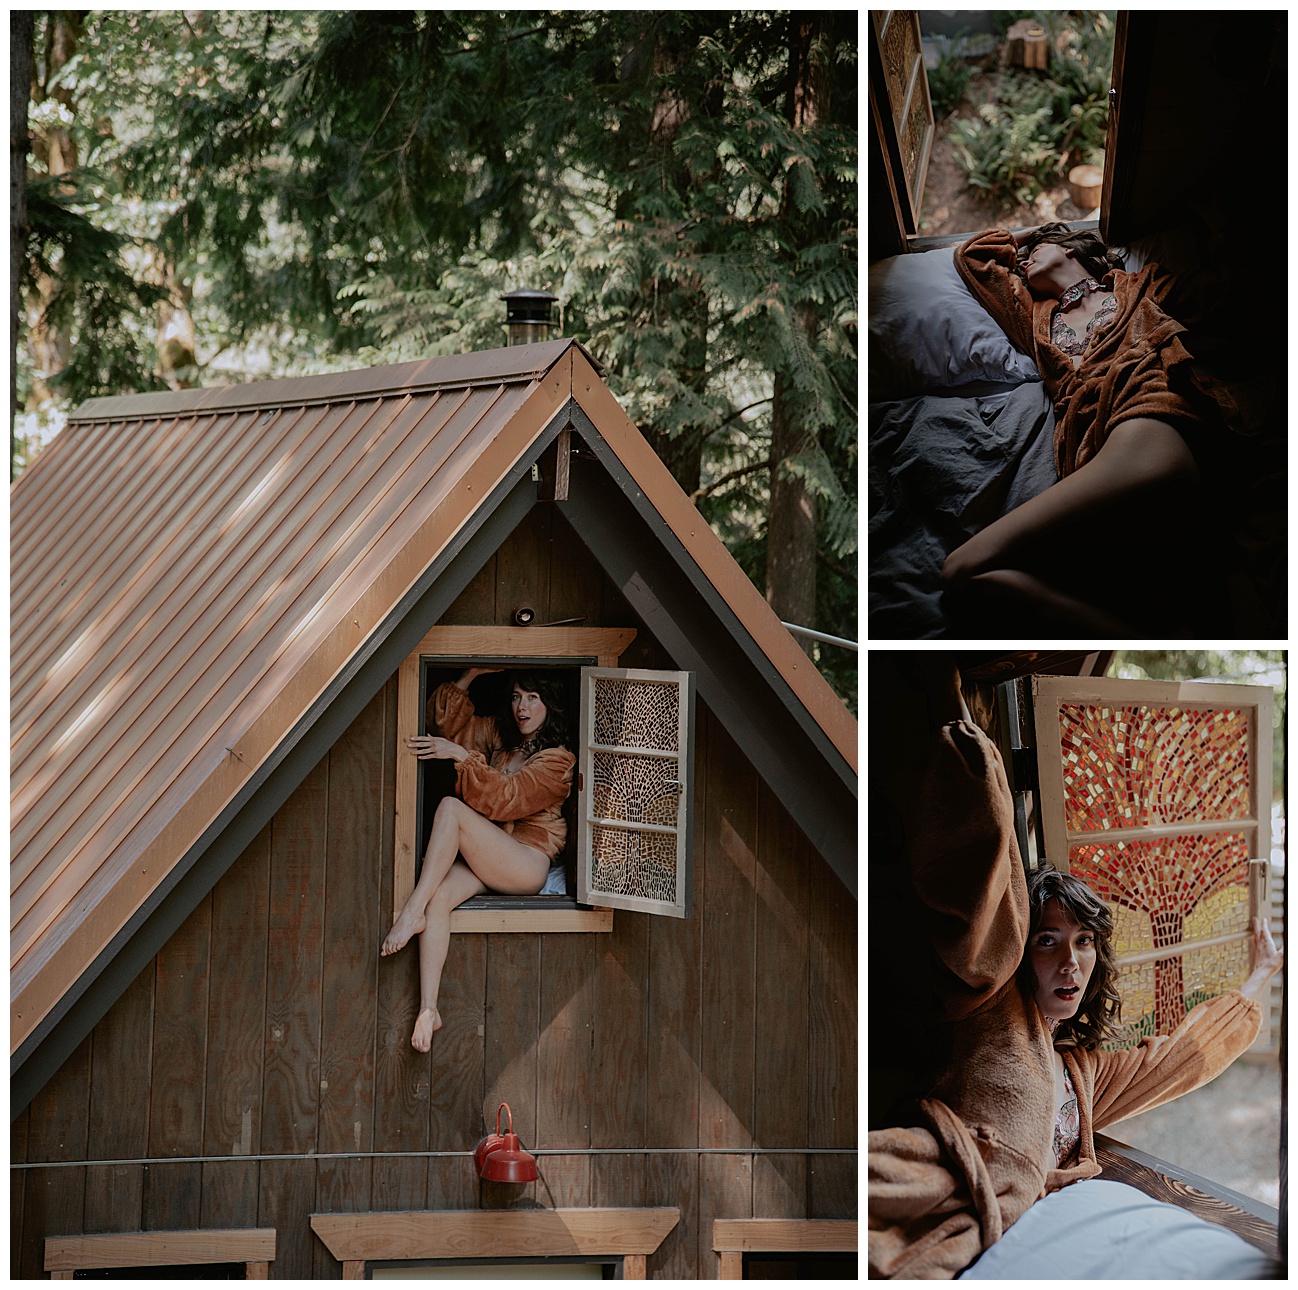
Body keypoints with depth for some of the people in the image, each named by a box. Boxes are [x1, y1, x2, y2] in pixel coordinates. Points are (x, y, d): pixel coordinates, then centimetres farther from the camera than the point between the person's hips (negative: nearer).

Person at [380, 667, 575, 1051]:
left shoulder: (557, 761, 1)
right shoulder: (501, 740, 22)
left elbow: (503, 798, -13)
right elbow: (448, 717, 26)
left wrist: (462, 756, -18)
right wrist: (472, 675, 14)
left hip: (527, 864, -6)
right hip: (485, 860, 6)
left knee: (450, 808, -26)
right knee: (439, 895, -28)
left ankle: (413, 911, -26)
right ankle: (428, 1008, -38)